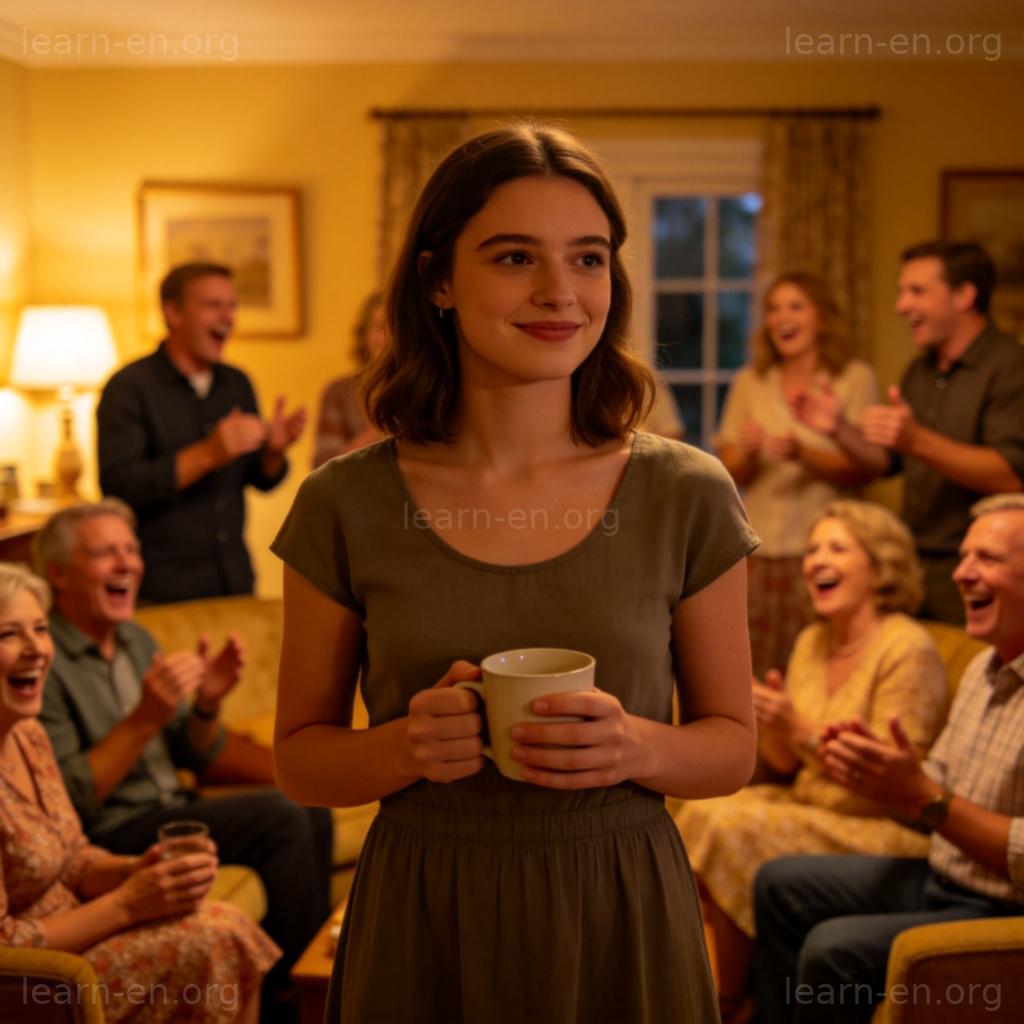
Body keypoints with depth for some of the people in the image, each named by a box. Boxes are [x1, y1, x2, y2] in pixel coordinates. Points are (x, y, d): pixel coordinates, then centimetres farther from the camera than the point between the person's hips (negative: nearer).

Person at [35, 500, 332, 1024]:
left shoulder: (137, 640, 11)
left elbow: (193, 757, 14)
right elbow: (66, 800, -21)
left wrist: (206, 704, -7)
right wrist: (145, 717, -27)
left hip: (172, 810, 8)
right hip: (107, 835, -8)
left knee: (312, 812, -6)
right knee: (279, 816, -20)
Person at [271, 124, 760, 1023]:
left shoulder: (687, 497, -6)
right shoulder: (346, 506, -7)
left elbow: (733, 746, 2)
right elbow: (300, 755, 2)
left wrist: (638, 748, -18)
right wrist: (406, 746, -18)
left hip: (622, 923, 0)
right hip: (422, 926, 0)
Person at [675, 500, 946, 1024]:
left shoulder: (907, 649, -15)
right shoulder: (812, 642, 9)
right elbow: (788, 768, 12)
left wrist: (802, 732, -27)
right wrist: (769, 725, -9)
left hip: (883, 829, -7)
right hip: (809, 802, 7)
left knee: (732, 830, -23)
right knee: (702, 811, -16)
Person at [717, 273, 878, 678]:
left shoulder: (856, 378, 4)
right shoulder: (750, 382, 14)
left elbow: (863, 470, -3)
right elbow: (730, 473, 11)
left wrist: (804, 455, -19)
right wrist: (746, 454, -11)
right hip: (758, 550, 3)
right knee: (752, 676, -4)